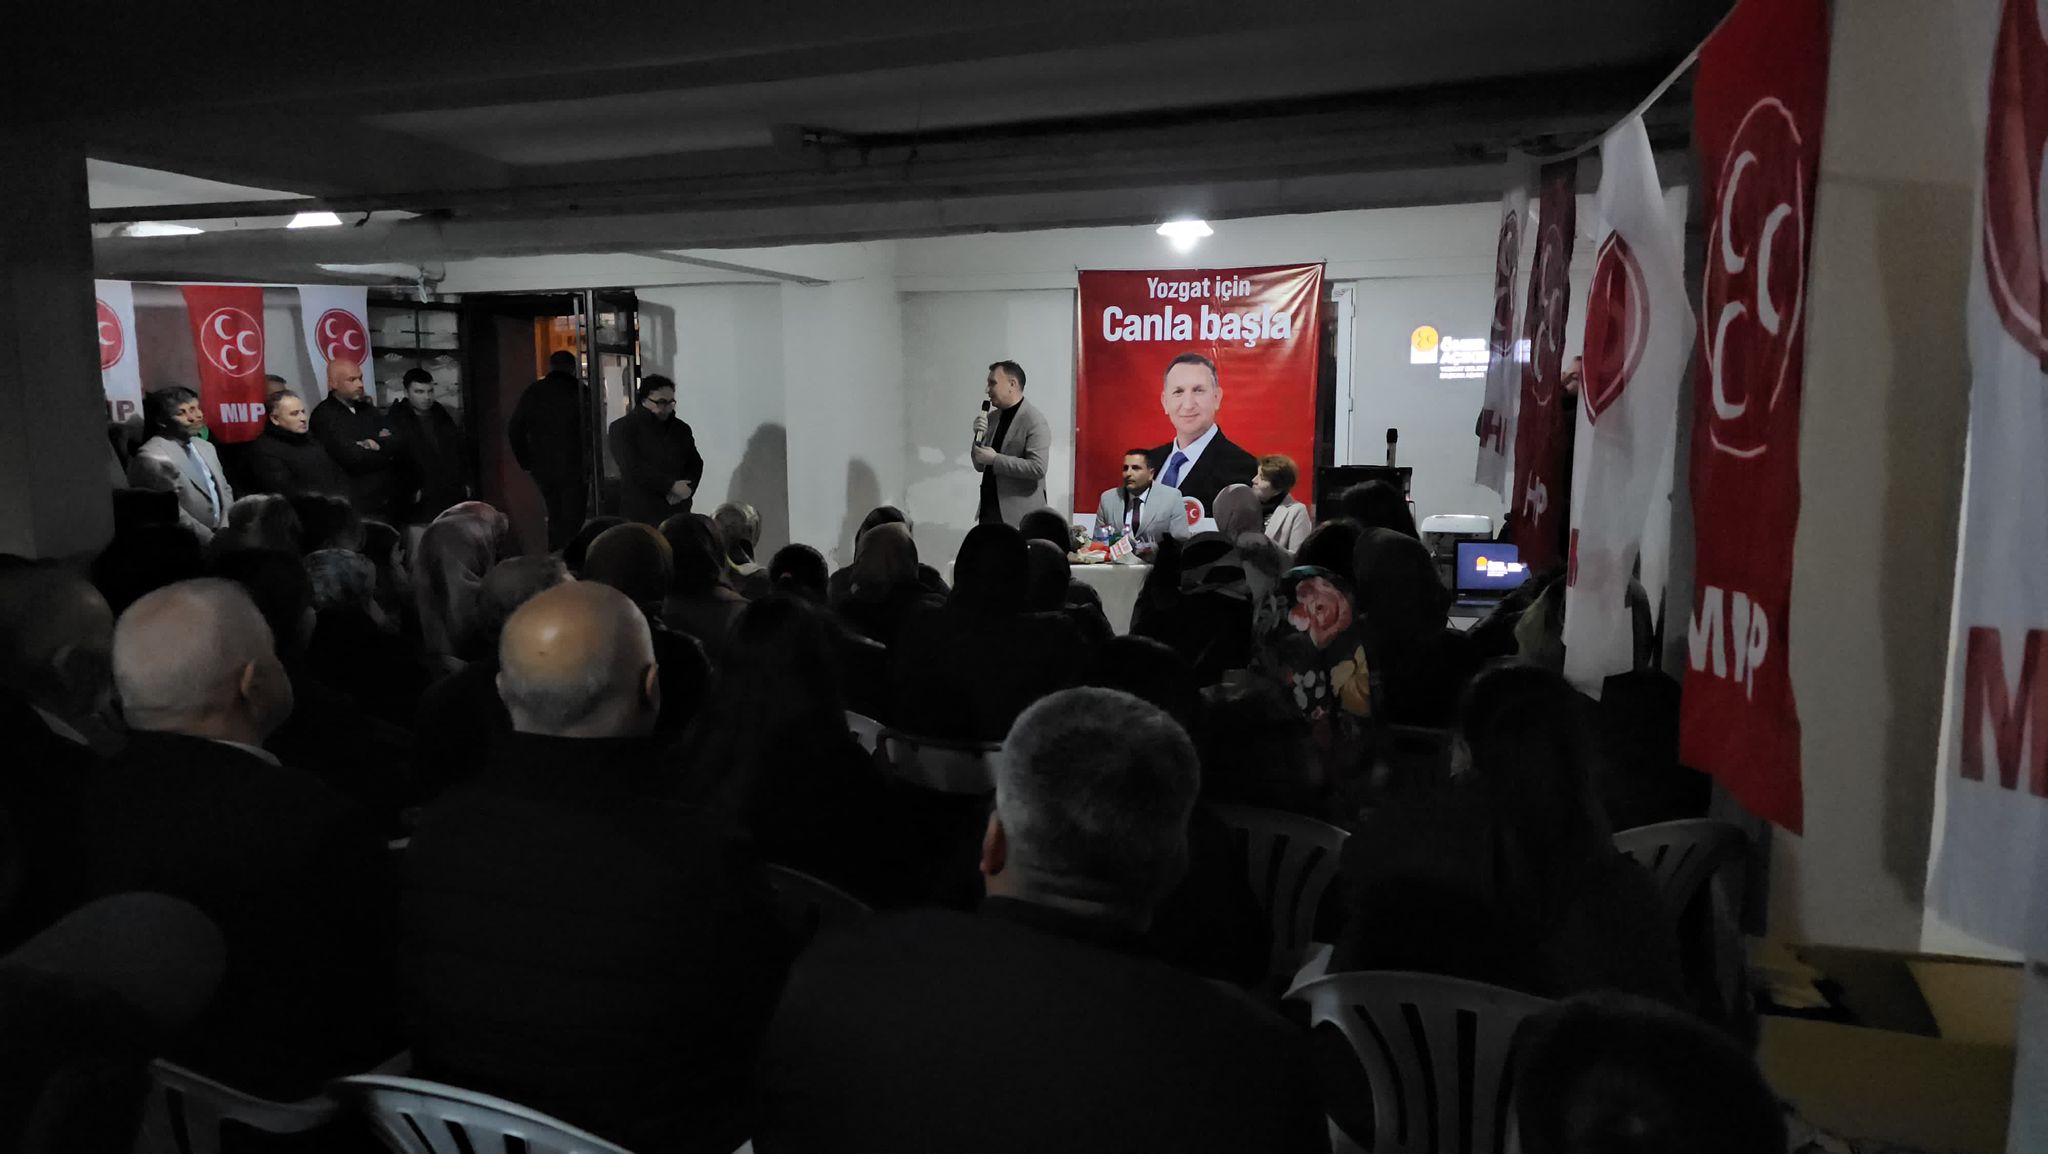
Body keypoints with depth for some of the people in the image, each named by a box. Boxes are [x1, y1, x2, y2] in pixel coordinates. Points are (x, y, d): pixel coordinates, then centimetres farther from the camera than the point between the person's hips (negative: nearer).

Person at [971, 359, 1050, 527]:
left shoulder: (1035, 421, -9)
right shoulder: (992, 418, 13)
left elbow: (1037, 468, -19)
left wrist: (995, 459, -17)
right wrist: (979, 436, 0)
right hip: (988, 511, 6)